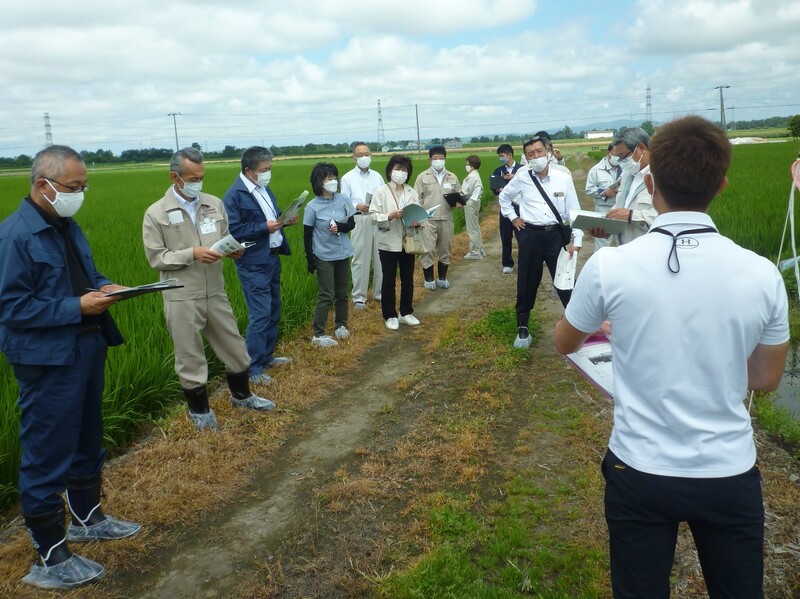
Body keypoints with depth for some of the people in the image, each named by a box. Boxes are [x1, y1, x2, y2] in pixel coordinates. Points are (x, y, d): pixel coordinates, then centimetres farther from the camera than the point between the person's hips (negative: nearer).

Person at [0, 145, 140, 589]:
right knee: (47, 454, 1)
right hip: (47, 361, -9)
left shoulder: (67, 226, 10)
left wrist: (104, 286, 0)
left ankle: (87, 518, 41)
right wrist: (77, 307, -23)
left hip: (86, 349, 9)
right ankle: (51, 559, 14)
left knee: (87, 440, 21)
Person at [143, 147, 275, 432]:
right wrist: (192, 253, -20)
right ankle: (199, 409, 29)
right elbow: (156, 258, -8)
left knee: (234, 346, 15)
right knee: (190, 356, 9)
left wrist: (232, 249, -10)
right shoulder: (156, 213, -7)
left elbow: (225, 238, 13)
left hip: (215, 292, 4)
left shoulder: (214, 204, 4)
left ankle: (242, 395, 38)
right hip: (182, 298, -4)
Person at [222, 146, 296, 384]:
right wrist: (265, 227, -23)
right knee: (260, 316, -7)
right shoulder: (235, 195, -16)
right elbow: (233, 231, -21)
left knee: (273, 311, 17)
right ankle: (253, 369, 3)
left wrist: (284, 220, 1)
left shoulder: (264, 188, 9)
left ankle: (267, 356, 31)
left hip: (273, 259, 9)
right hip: (254, 265, -9)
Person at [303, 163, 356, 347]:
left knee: (342, 292, 14)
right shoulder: (312, 206, -11)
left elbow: (352, 224, 5)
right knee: (326, 295, -3)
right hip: (324, 257, -4)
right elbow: (307, 235, -6)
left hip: (343, 254, 4)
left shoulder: (343, 200, -3)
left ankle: (341, 325, 33)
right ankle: (318, 335, 6)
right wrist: (310, 259, -9)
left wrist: (340, 227, -16)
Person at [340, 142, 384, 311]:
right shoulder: (348, 178, 3)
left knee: (380, 258, 8)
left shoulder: (377, 176, 12)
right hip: (359, 221, -3)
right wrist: (357, 206, -17)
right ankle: (359, 297, 7)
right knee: (360, 259, 0)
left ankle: (380, 292, 21)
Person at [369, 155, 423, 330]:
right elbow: (373, 216, -11)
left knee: (408, 279, 13)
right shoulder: (381, 192, -6)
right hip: (388, 243, -4)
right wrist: (390, 216, -25)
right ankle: (390, 316, 16)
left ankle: (406, 313, 27)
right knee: (389, 281, 5)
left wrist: (417, 223, -16)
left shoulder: (412, 192, 5)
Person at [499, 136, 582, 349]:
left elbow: (573, 210, -1)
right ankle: (522, 328, 25)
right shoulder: (522, 178, -1)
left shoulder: (564, 178, -4)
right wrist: (512, 217, 9)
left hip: (555, 235, -1)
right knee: (527, 283, 9)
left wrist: (576, 241, -6)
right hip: (530, 235, 1)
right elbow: (504, 196, 18)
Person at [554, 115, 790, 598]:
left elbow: (565, 343, 4)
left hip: (640, 472, -1)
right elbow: (767, 379, 4)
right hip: (731, 474, 1)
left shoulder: (609, 266, -16)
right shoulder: (762, 274, -11)